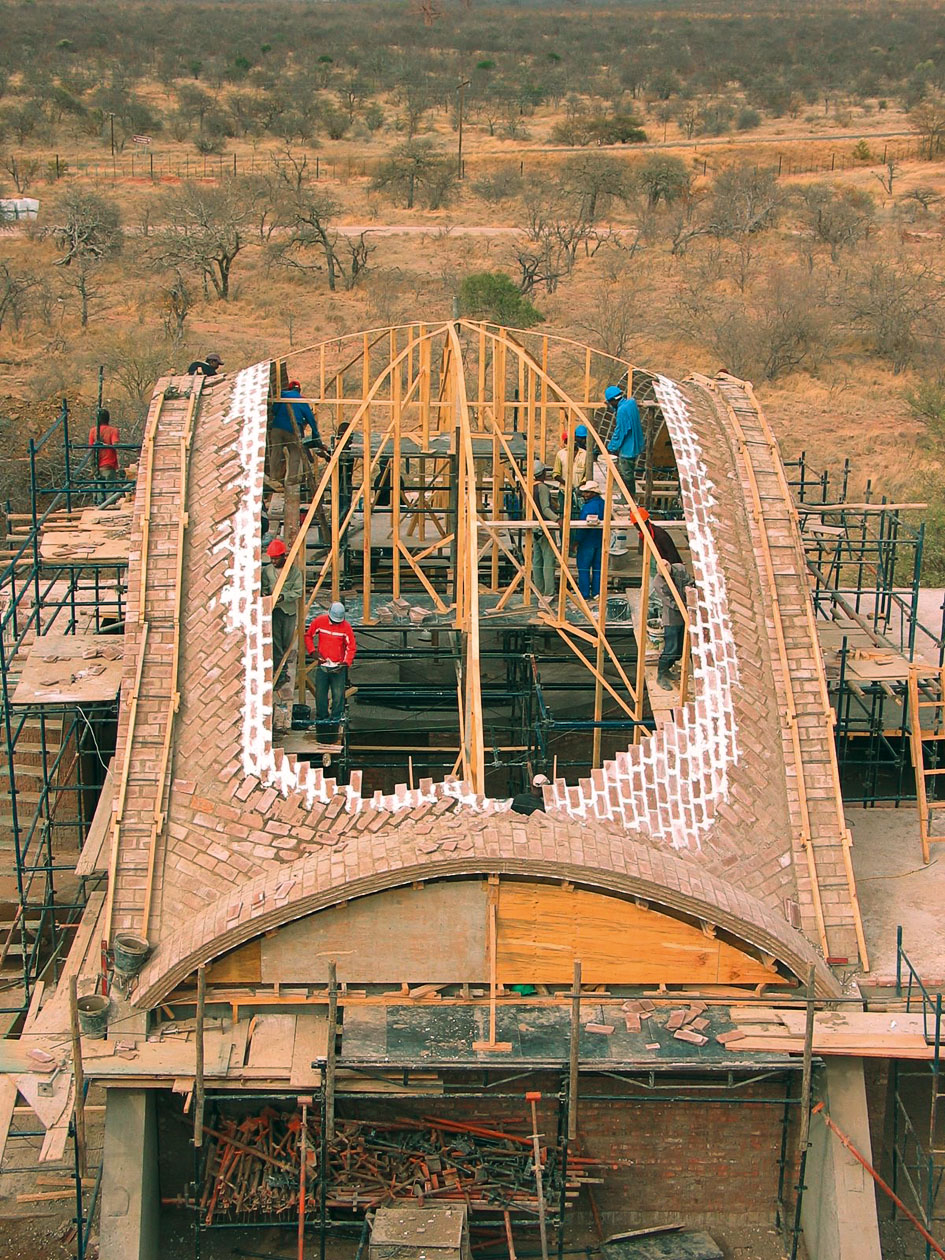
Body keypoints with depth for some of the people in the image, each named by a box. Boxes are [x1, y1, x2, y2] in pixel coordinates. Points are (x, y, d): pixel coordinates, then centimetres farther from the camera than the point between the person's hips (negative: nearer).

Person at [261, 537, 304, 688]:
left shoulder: (294, 572, -1)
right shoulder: (267, 570, 5)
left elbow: (298, 591, -5)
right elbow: (264, 588, 4)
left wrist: (283, 596, -20)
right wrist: (266, 596, -18)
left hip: (289, 610, 0)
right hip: (272, 610, 0)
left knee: (287, 642, 9)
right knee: (275, 642, -4)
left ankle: (283, 669, 27)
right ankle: (280, 675, -2)